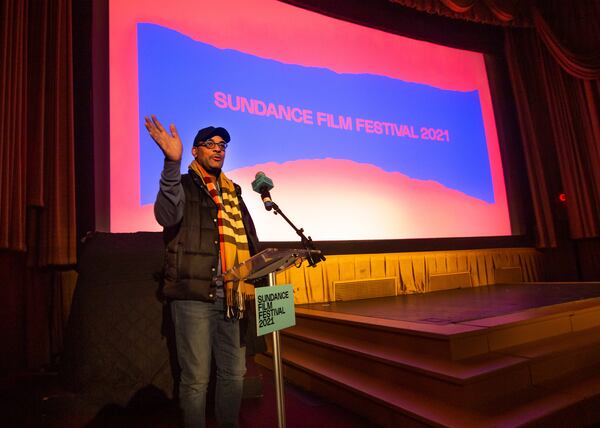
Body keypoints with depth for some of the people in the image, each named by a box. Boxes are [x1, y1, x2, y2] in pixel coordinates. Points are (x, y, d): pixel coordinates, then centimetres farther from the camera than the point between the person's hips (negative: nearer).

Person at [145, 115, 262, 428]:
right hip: (193, 295, -5)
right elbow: (167, 216, -21)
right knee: (196, 378, 1)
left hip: (231, 296, 6)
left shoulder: (233, 193, 18)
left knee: (234, 373, 15)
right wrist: (172, 162, -31)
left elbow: (249, 239, 23)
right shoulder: (182, 184, 2)